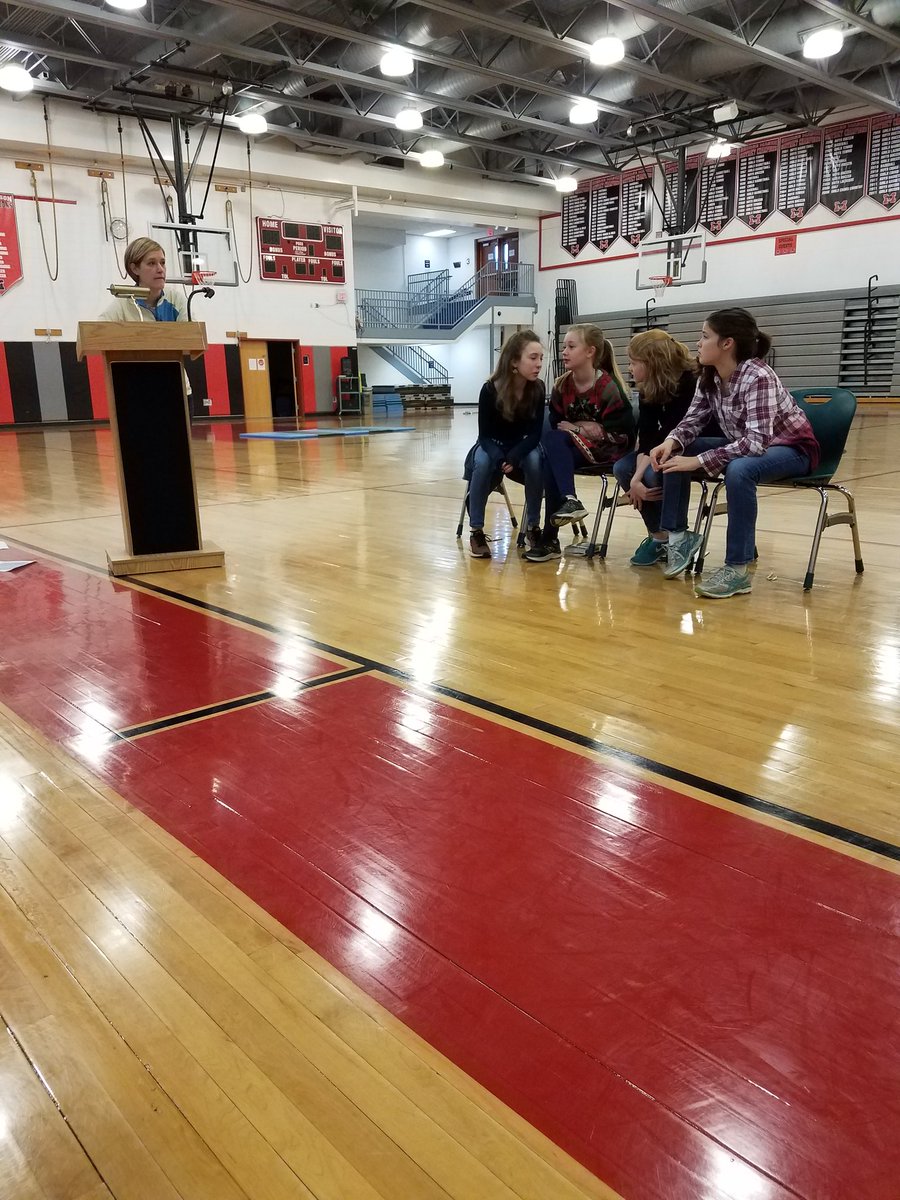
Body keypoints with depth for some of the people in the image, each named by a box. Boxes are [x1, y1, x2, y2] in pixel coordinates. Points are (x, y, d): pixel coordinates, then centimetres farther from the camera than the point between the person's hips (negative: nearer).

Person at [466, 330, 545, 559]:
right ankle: (476, 530, -22)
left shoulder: (538, 388, -18)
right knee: (483, 463, -34)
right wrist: (499, 458, -38)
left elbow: (535, 433, -16)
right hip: (492, 445, -1)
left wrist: (513, 457, -33)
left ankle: (533, 525, -14)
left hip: (522, 446, 2)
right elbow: (485, 435, -18)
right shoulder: (490, 390, -23)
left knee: (535, 460, -32)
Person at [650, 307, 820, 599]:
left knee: (738, 470, -39)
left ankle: (738, 569, -29)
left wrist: (699, 461, -40)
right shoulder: (709, 376, -6)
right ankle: (678, 535, 2)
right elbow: (693, 419, -4)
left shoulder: (758, 376, -28)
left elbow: (757, 441, -37)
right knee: (673, 456, -9)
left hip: (791, 449, -7)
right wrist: (671, 442, -26)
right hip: (744, 446, 7)